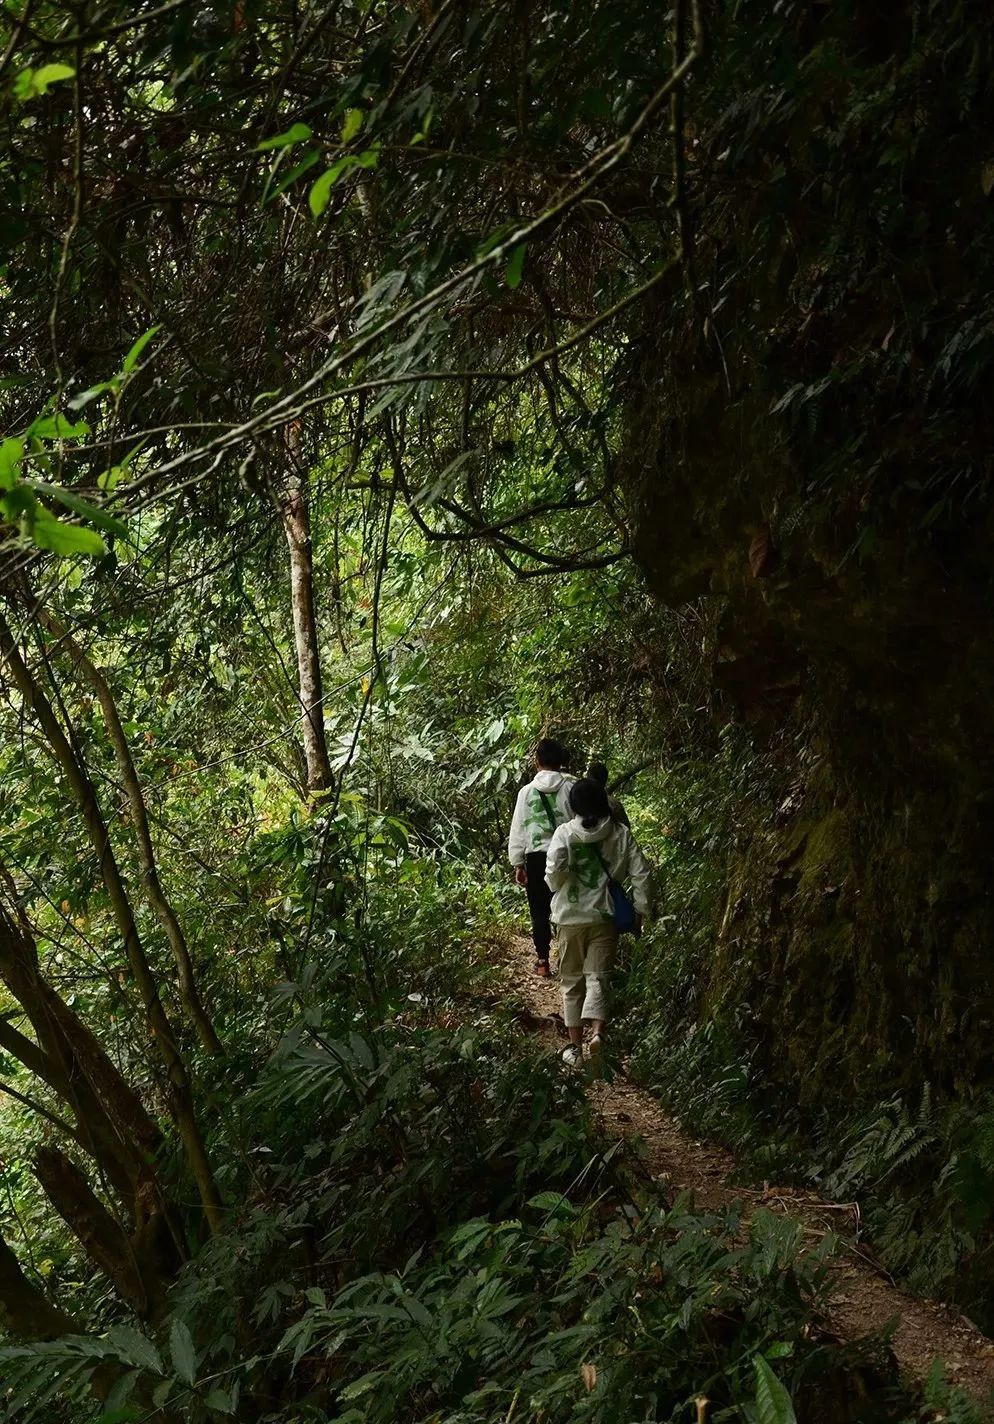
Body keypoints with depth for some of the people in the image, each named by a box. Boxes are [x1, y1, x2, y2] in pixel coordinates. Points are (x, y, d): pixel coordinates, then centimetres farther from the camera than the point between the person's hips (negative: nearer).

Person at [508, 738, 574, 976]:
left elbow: (518, 829, 3)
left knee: (539, 912, 9)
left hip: (536, 858, 0)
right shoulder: (571, 788, -4)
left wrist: (518, 863, 11)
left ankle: (542, 960, 12)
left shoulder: (527, 791, -1)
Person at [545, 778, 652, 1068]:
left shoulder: (565, 832, -8)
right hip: (605, 916, 1)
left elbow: (554, 869, -21)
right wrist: (639, 912, 6)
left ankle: (575, 1047, 14)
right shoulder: (621, 834, -1)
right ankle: (597, 1031, -21)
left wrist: (556, 886, 0)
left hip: (570, 916, -1)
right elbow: (641, 874, -2)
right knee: (597, 977, 4)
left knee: (572, 981, 11)